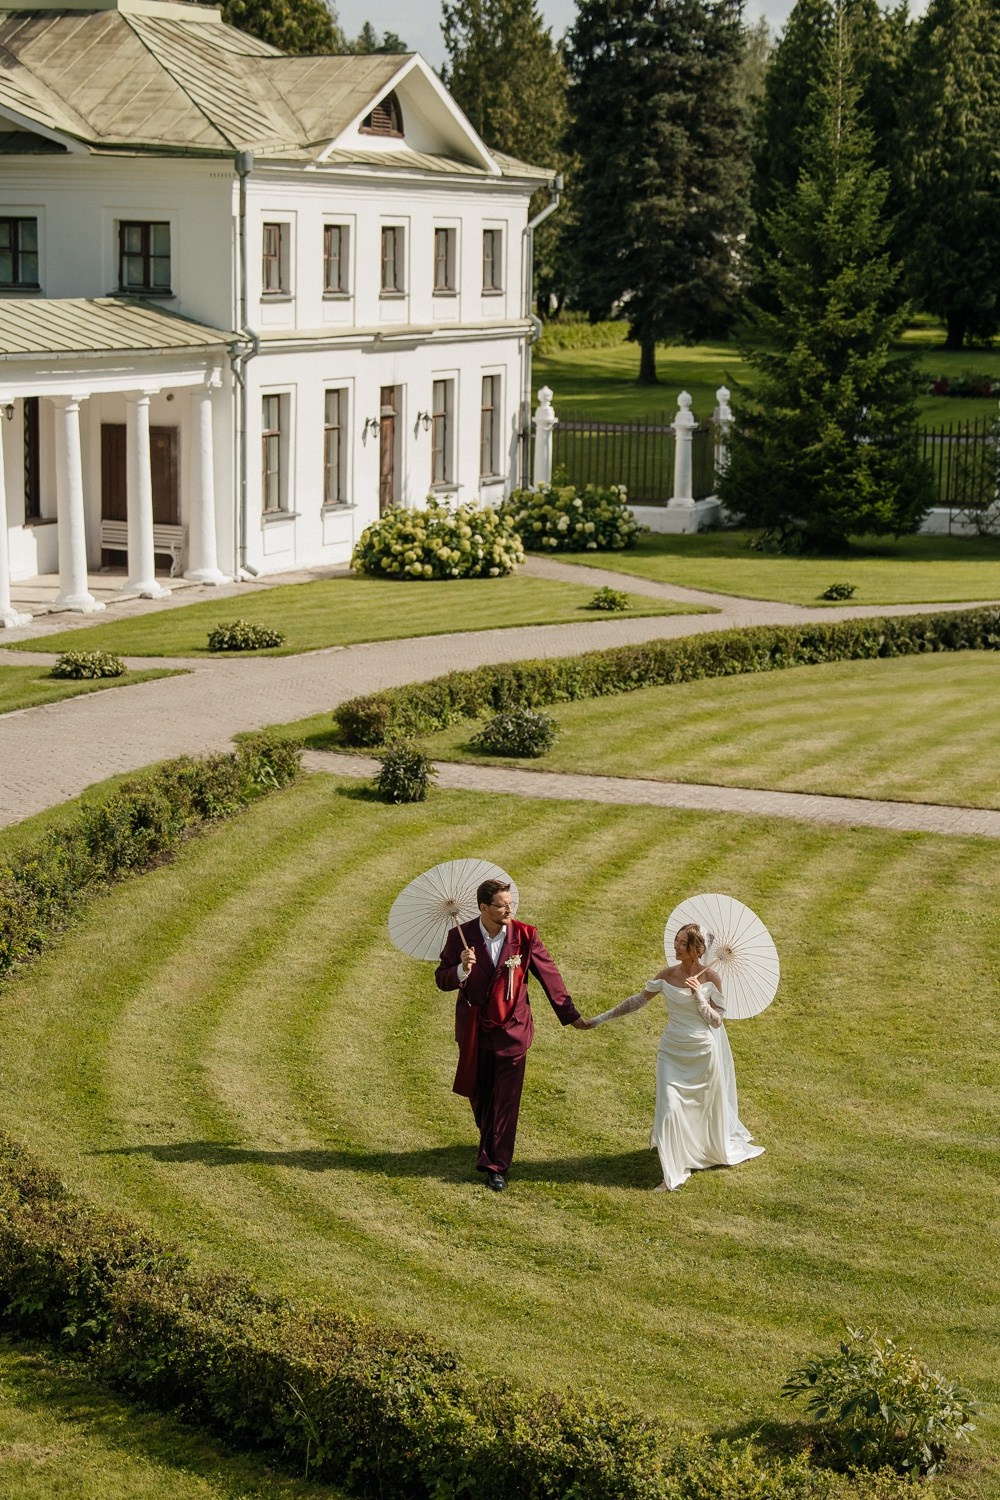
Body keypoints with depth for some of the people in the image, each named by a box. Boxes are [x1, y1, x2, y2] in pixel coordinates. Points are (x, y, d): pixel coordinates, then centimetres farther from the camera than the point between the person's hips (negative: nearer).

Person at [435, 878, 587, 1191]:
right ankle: (491, 1141, 47)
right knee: (478, 1094, 19)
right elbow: (441, 979, -6)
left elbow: (548, 975, -1)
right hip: (474, 1032, 2)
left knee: (506, 1101, -1)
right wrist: (462, 970, -29)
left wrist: (570, 1015, 5)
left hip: (511, 1030, -1)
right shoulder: (461, 936, -11)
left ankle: (496, 1166, 7)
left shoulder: (525, 936, -11)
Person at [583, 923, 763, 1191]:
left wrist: (698, 995, -21)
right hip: (673, 1053, 2)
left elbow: (716, 1021, -8)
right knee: (669, 1109, -4)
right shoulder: (668, 975, -6)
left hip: (703, 1054, -1)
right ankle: (673, 1175, 6)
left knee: (707, 1108, 16)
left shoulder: (710, 978, -11)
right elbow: (638, 1000, 1)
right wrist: (601, 1019, 1)